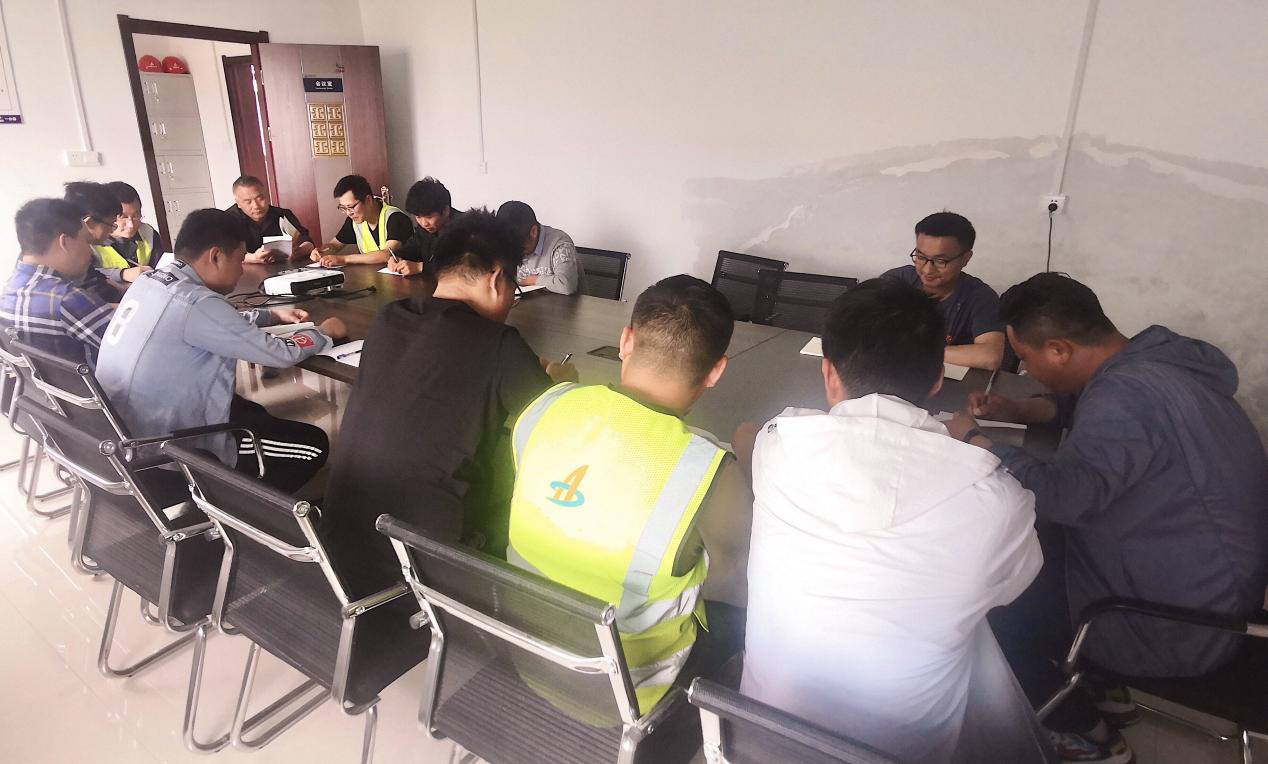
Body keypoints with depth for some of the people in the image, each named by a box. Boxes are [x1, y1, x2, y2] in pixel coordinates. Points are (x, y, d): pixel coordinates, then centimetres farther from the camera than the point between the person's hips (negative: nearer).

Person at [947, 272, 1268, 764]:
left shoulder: (1125, 395, -32)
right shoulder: (1154, 356, -2)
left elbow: (1064, 495, -41)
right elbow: (1086, 407, 16)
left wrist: (974, 440, -27)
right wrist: (1019, 410, 1)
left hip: (1182, 621, -9)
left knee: (995, 613, -3)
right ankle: (1102, 688, 28)